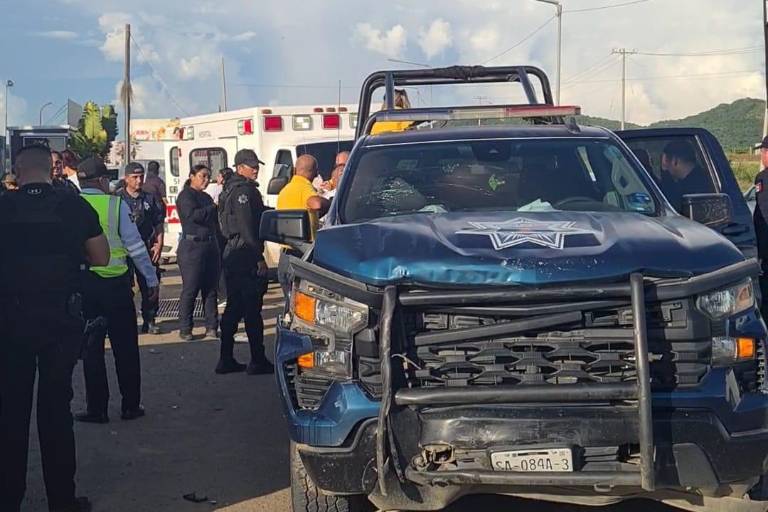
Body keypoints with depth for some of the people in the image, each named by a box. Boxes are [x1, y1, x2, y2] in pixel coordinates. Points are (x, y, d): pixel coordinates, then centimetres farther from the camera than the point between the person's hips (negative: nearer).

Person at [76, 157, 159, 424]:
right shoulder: (116, 204, -7)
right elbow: (135, 245, -6)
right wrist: (151, 279, 2)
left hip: (81, 284, 2)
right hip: (115, 283, -1)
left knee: (91, 347, 9)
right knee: (125, 346, 9)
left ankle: (96, 409, 12)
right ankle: (131, 406, 15)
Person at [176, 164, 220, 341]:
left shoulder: (206, 197, 20)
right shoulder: (186, 196, -3)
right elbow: (193, 215, -20)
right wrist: (214, 208, -12)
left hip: (210, 245, 7)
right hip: (192, 246, -7)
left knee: (211, 289, 7)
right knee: (190, 289, -5)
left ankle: (212, 327, 11)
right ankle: (185, 329, 1)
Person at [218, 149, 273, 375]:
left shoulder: (230, 189, 18)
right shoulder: (244, 190, -13)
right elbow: (247, 226, -20)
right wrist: (259, 258, -19)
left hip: (232, 253, 10)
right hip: (246, 254, -10)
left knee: (234, 307, 13)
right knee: (253, 308, -5)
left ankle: (226, 360, 16)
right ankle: (258, 362, -2)